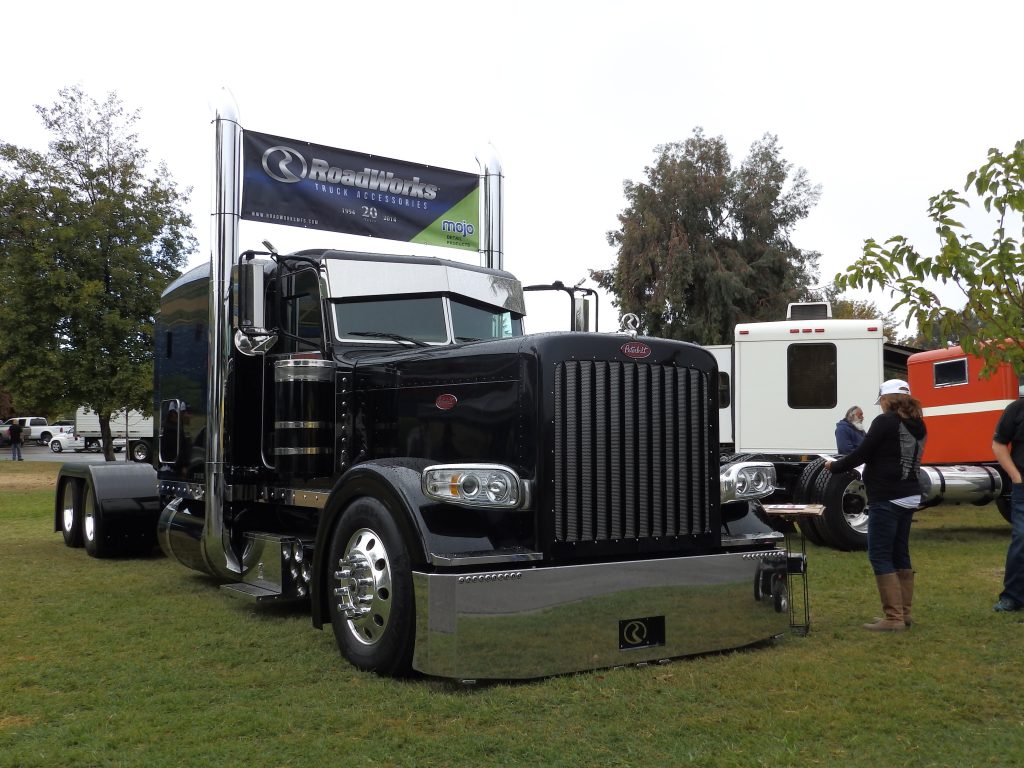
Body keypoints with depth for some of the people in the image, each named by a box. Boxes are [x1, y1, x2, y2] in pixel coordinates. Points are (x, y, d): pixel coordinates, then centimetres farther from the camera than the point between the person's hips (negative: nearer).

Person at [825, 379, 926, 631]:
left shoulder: (885, 422, -14)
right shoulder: (917, 425, 11)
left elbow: (861, 454, -13)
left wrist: (834, 466, 3)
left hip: (886, 499, -9)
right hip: (909, 497, 9)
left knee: (879, 556, -4)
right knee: (900, 554, 15)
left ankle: (893, 617, -7)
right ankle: (904, 613, 20)